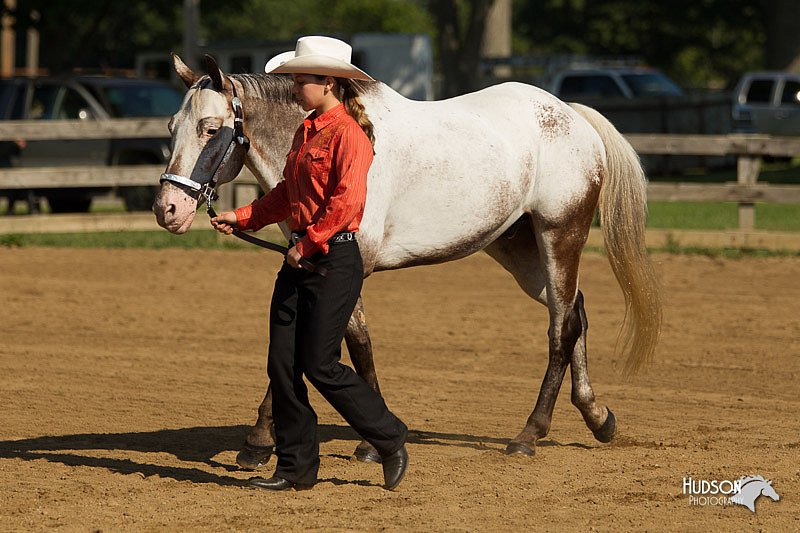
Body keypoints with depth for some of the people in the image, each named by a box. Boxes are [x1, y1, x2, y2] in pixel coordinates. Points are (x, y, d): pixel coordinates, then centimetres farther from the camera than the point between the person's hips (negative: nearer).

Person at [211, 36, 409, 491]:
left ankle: (391, 441, 9)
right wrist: (243, 218, 12)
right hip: (300, 258, 9)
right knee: (282, 364, 5)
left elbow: (346, 202, -22)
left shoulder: (349, 134, -14)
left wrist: (308, 246, -18)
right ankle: (296, 467, 11)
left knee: (320, 365, -7)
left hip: (336, 258, -9)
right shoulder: (305, 132, 14)